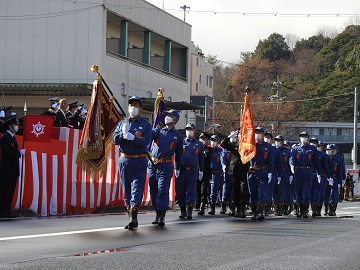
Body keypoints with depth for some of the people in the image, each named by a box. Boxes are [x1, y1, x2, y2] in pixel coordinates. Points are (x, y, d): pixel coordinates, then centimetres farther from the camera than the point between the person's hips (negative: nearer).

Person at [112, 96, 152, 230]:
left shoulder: (145, 124, 4)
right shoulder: (122, 123, 13)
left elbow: (146, 142, -9)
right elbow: (115, 140, 3)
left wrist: (133, 138, -23)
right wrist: (123, 134, -16)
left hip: (139, 162, -3)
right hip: (124, 161, 4)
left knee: (137, 189, -12)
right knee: (126, 190, 6)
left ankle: (133, 217, -22)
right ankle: (131, 217, 14)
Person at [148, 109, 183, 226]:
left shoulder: (178, 136, 11)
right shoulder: (158, 130, 14)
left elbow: (178, 154, 20)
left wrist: (177, 168, 25)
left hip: (165, 166, -3)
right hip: (152, 164, 3)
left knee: (163, 190, -11)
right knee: (153, 191, 6)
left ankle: (162, 217, -13)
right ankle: (157, 214, 17)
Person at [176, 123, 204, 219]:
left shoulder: (199, 144, 12)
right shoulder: (180, 142, 7)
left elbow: (201, 159, 18)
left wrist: (201, 171, 17)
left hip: (192, 171, 0)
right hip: (181, 170, 0)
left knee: (191, 191, -8)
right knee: (180, 191, 3)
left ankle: (189, 211, -11)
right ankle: (183, 210, 15)